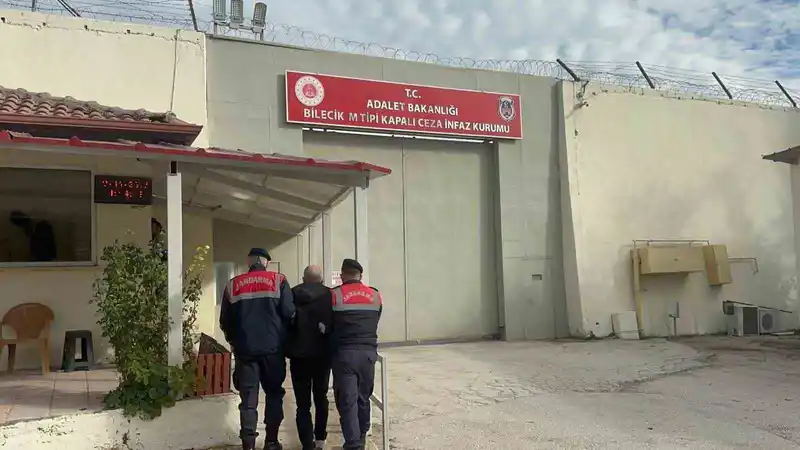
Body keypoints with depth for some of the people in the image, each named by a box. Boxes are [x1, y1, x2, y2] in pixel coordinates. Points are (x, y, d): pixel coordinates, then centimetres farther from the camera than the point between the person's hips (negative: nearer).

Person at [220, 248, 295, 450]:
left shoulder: (233, 285, 6)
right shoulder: (278, 280, 0)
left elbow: (225, 321, 6)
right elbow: (289, 313, -8)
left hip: (245, 349, 1)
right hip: (272, 348, -1)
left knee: (248, 398, 6)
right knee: (274, 394, 14)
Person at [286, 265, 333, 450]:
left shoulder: (292, 294, -3)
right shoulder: (329, 295, -5)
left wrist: (288, 348, 9)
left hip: (298, 354, -1)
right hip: (322, 354, 1)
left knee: (303, 402, 5)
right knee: (321, 397, 20)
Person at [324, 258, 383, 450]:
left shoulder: (334, 295, -2)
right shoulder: (375, 295, 7)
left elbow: (325, 326, 3)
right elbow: (374, 324, 11)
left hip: (344, 354, -3)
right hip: (368, 352, 3)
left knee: (347, 402, 1)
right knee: (363, 398, 17)